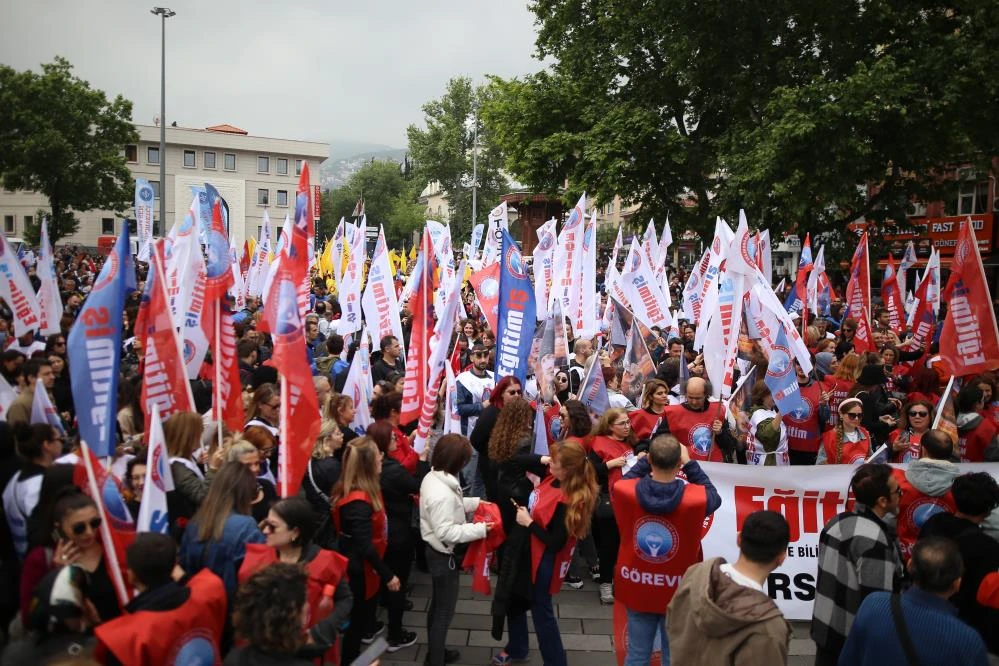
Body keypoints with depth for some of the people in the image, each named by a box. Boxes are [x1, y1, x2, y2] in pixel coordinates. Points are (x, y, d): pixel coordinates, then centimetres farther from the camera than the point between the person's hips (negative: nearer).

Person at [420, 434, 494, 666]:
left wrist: (476, 502, 4)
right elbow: (446, 532, -29)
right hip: (444, 556, -10)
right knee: (445, 611, 6)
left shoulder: (433, 477, -3)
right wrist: (479, 529, -25)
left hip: (436, 551, 10)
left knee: (437, 606, 24)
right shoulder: (442, 494, -33)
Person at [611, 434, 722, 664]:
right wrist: (690, 463, 0)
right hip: (678, 592, -2)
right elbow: (713, 495, 1)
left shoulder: (623, 491, -19)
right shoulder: (696, 498, -23)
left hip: (636, 589, 2)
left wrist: (646, 460, 1)